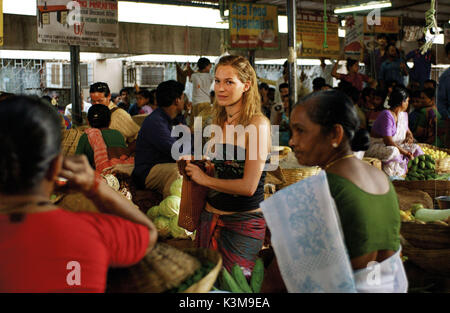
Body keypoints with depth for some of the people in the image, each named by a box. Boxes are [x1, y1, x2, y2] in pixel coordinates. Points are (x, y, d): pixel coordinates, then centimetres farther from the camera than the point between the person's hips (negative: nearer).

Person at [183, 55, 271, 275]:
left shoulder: (257, 124, -14)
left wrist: (205, 179, -8)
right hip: (211, 215, 7)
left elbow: (248, 186, -19)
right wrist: (193, 166, 3)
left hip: (243, 222, -7)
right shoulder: (220, 121, 8)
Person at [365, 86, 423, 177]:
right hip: (375, 146, -9)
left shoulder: (404, 114, 9)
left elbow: (407, 131, 24)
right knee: (393, 151, -39)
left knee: (415, 148, -9)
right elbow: (388, 141, -26)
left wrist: (409, 137, -2)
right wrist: (406, 153, -24)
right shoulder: (387, 115, -21)